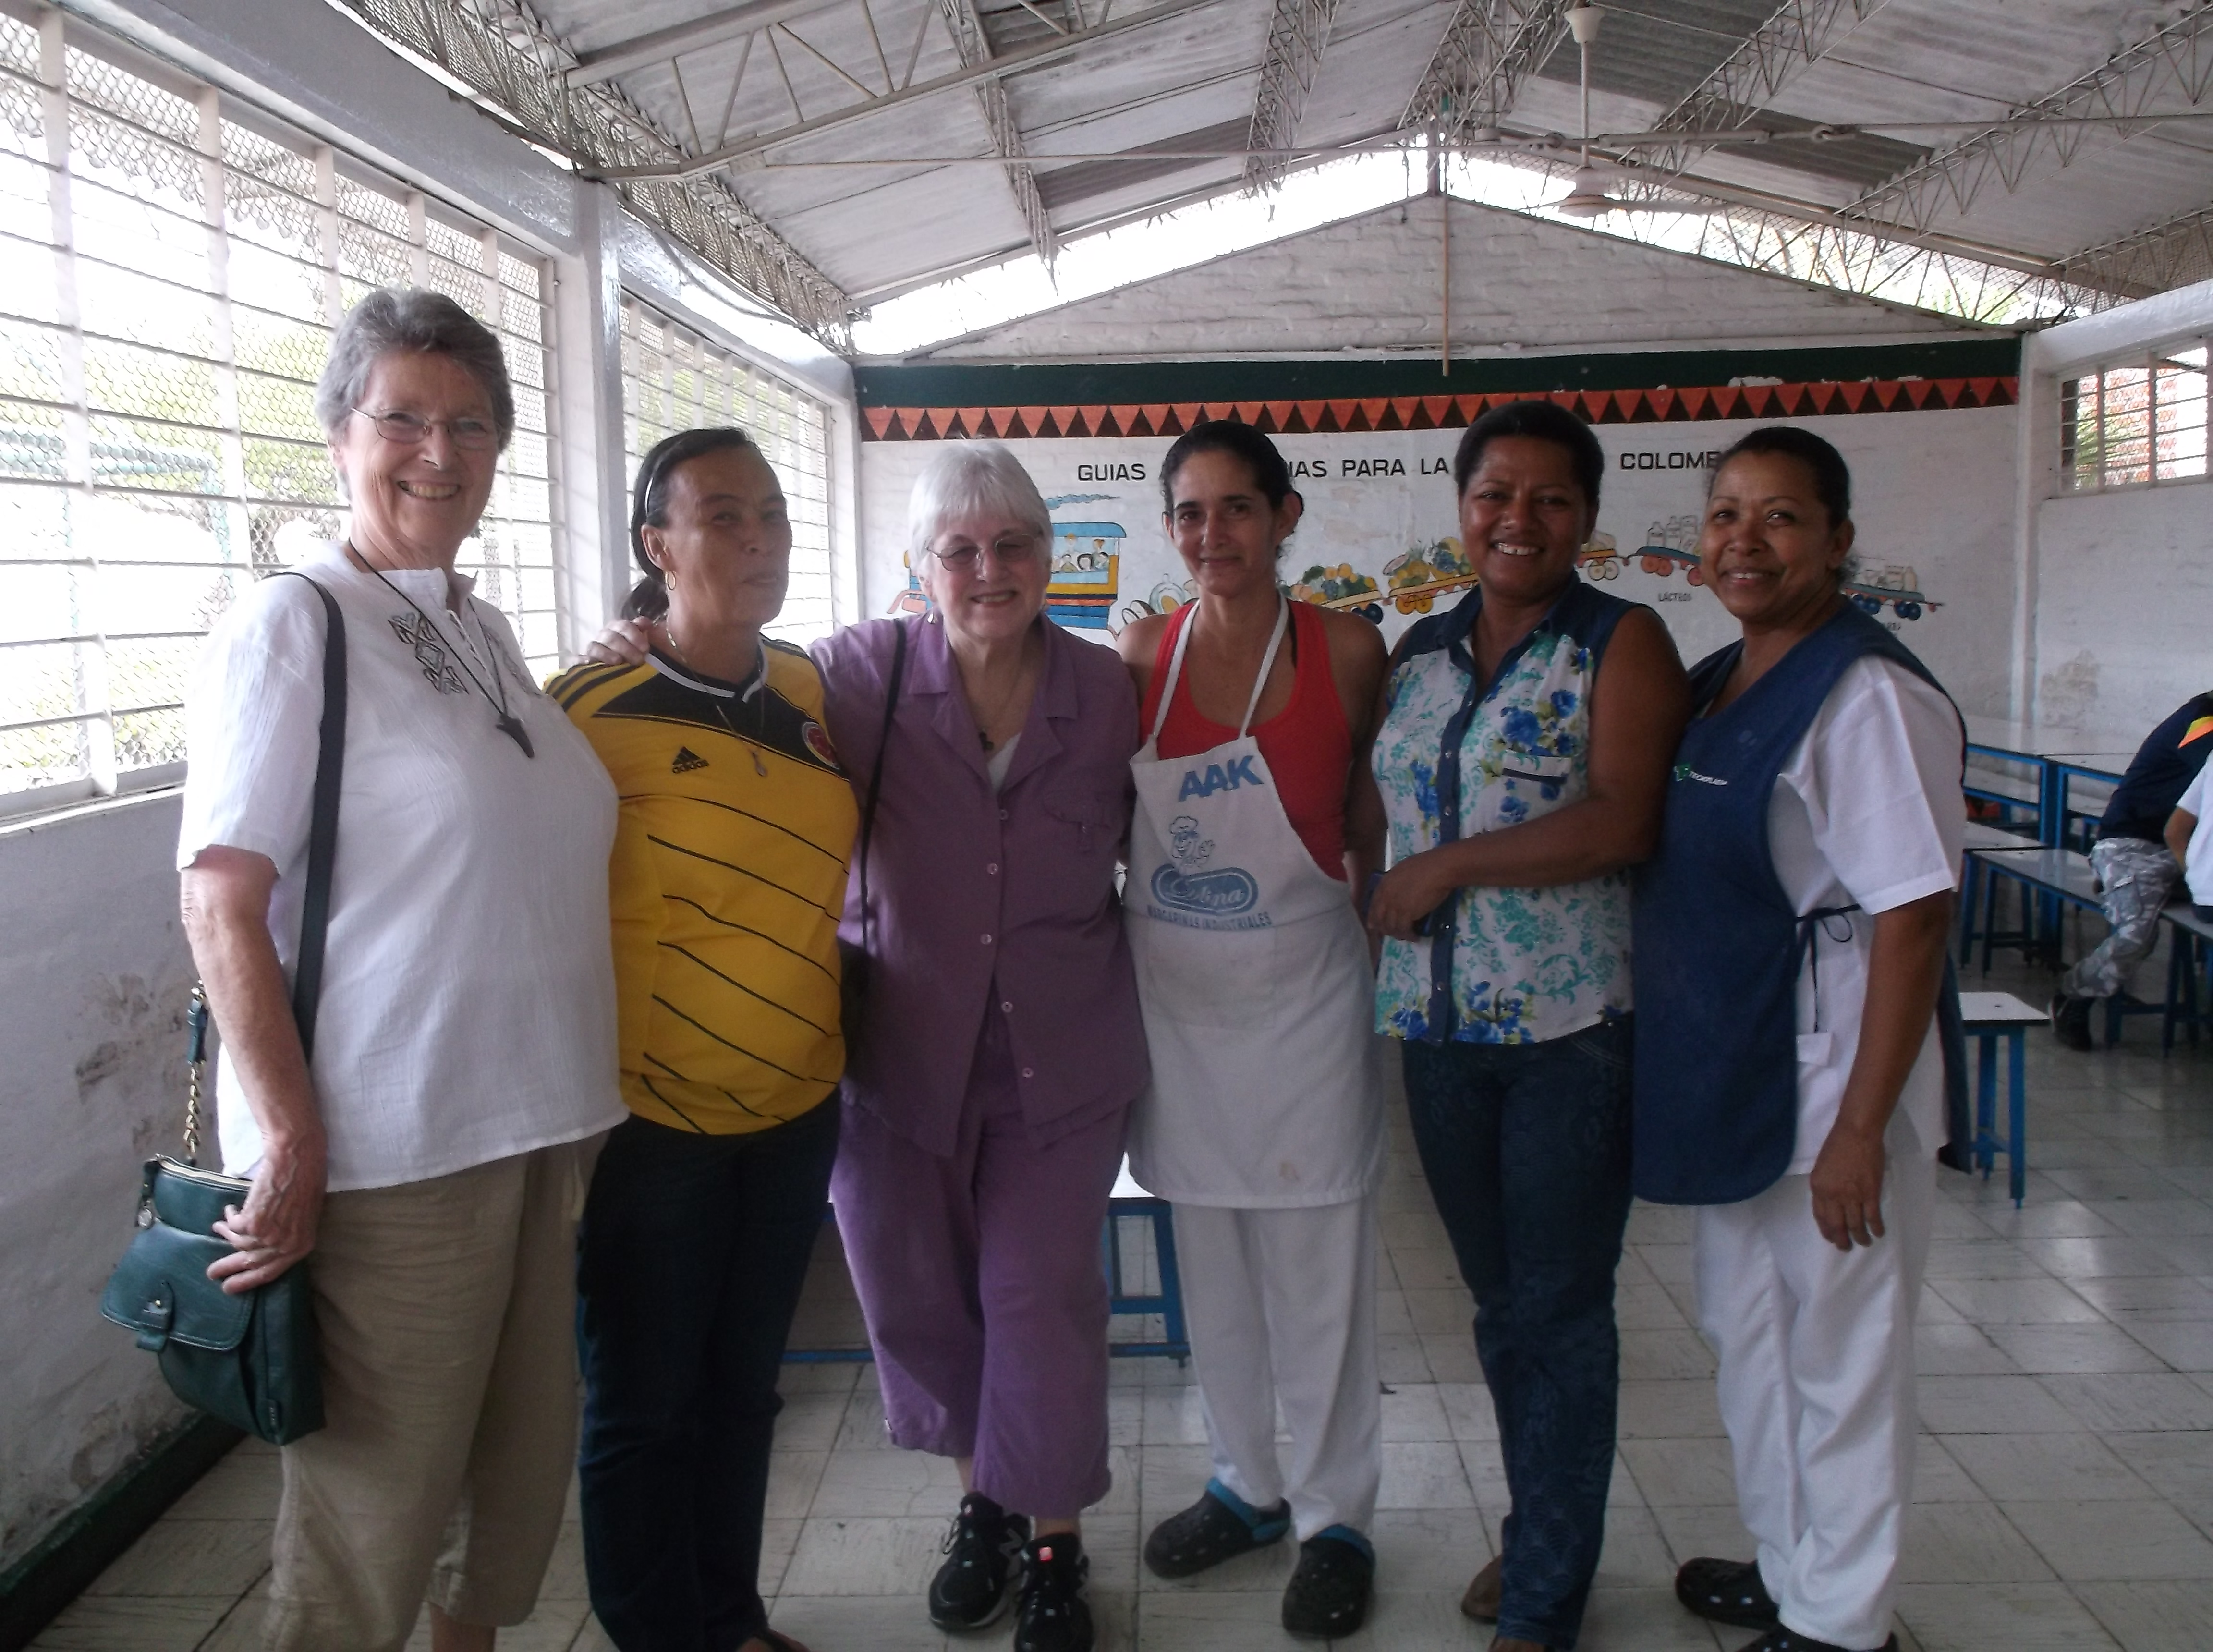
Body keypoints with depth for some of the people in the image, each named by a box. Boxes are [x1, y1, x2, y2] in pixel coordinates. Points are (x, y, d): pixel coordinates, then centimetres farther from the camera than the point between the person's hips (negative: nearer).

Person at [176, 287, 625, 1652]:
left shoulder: (487, 632, 11)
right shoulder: (293, 625, -9)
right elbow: (222, 899, -14)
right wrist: (291, 1140, -19)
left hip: (546, 1118, 7)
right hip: (392, 1144, -7)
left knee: (528, 1451, 19)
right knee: (381, 1490, 6)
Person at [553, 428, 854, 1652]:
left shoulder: (808, 689, 2)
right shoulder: (592, 709, -15)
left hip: (795, 1100, 6)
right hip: (650, 1115, -5)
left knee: (743, 1383, 19)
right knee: (642, 1405, 10)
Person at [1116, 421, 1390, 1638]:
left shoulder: (1346, 650, -7)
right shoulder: (1142, 653, 1)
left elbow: (1371, 819, 3)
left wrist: (1361, 920, -3)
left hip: (1302, 990, -3)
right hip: (1174, 994, 3)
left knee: (1316, 1266, 5)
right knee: (1208, 1262, 15)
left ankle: (1336, 1516, 24)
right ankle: (1247, 1483, 34)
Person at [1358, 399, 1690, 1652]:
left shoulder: (1624, 643, -5)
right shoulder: (1416, 654, 11)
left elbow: (1624, 822, -17)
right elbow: (1374, 807, 16)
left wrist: (1448, 867, -14)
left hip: (1573, 1027, -5)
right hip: (1439, 1023, 5)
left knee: (1560, 1312, 5)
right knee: (1500, 1301, 17)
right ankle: (1544, 1531, 37)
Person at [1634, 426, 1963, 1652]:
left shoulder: (1868, 696, -17)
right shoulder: (1712, 686, 9)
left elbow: (1914, 916, -22)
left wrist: (1861, 1126, -23)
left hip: (1833, 1066, -9)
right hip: (1731, 1070, 9)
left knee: (1838, 1352, 6)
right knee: (1746, 1327, 21)